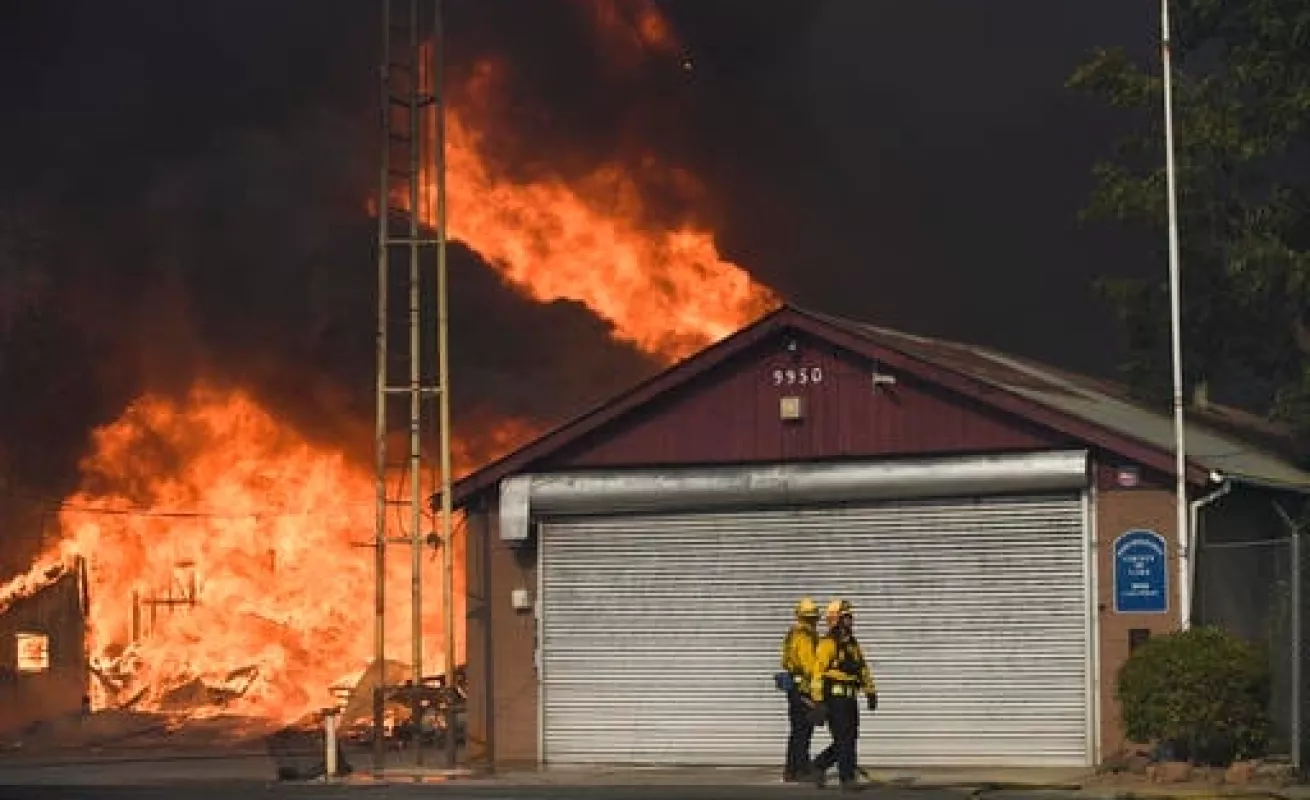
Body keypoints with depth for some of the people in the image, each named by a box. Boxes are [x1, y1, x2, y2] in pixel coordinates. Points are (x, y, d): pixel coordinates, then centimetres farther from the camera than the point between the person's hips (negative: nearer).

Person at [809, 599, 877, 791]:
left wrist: (871, 693, 9)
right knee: (844, 739, -8)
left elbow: (864, 669, 18)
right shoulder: (828, 643, -11)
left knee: (850, 738, 9)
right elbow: (817, 671, -14)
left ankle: (819, 766, 22)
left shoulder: (853, 644, 15)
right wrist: (817, 701, -18)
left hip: (850, 698, 8)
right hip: (835, 697, -8)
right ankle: (847, 779, -2)